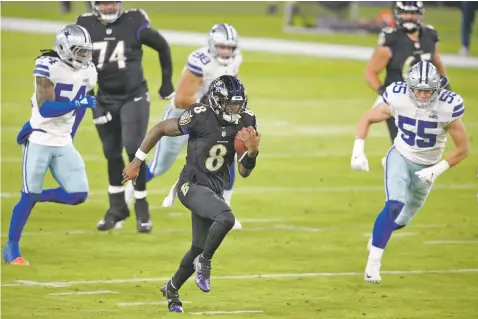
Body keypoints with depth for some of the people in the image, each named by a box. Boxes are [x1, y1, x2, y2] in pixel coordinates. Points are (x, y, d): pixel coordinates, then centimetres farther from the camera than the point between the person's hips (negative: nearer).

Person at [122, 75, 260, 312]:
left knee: (200, 247, 13)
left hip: (215, 190, 7)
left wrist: (252, 151, -18)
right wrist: (137, 162, -3)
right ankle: (204, 262, -9)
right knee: (226, 217, -31)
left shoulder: (245, 123, -1)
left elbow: (244, 172, 3)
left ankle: (172, 289, 35)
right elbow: (159, 129, -6)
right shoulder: (200, 118, -18)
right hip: (192, 185, -7)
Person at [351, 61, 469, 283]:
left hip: (426, 167, 2)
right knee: (394, 206, -24)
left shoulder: (448, 107, -27)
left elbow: (463, 149, -16)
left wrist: (438, 170, -23)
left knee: (403, 218, 17)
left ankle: (378, 237, 50)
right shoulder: (398, 98, -24)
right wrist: (358, 151, -16)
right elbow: (367, 119, -6)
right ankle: (373, 263, -18)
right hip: (401, 157, -2)